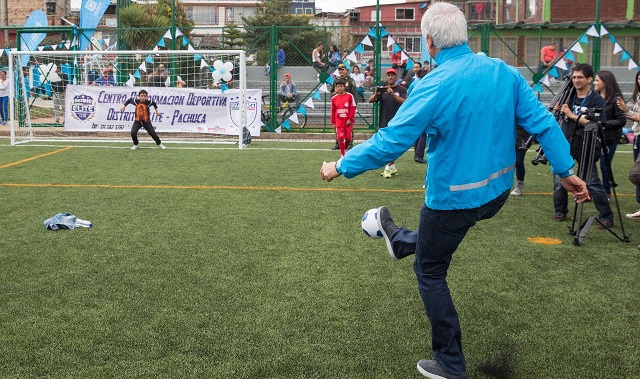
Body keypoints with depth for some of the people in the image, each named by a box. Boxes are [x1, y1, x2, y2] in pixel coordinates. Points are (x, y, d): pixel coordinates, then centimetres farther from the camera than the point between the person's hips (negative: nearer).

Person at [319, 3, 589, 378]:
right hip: (498, 191, 6)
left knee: (430, 273, 15)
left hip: (454, 198, -6)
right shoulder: (506, 72, -5)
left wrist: (341, 167, -10)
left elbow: (390, 142, -23)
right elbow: (542, 121, -3)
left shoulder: (434, 86, -23)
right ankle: (402, 241, 65)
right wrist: (567, 170, 7)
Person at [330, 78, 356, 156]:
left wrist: (350, 119, -9)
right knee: (340, 138, -4)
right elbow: (333, 111, 8)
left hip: (348, 121, -1)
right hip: (339, 122, 1)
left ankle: (345, 149, 32)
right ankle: (343, 154, 8)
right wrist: (333, 122, 9)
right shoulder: (334, 98, 2)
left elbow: (353, 108, -4)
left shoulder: (350, 96, -5)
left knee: (348, 137, 3)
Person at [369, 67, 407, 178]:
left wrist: (393, 94, -33)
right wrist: (376, 94, -25)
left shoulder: (401, 89, 1)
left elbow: (403, 102, -18)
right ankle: (393, 168, 19)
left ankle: (388, 168, -4)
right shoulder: (382, 89, 9)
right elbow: (370, 100, -3)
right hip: (383, 122, 4)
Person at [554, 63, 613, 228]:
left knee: (593, 184, -7)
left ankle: (606, 217, 2)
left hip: (585, 148, -4)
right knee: (559, 180, 5)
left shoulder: (596, 100, -5)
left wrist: (572, 114, -20)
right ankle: (560, 211, 23)